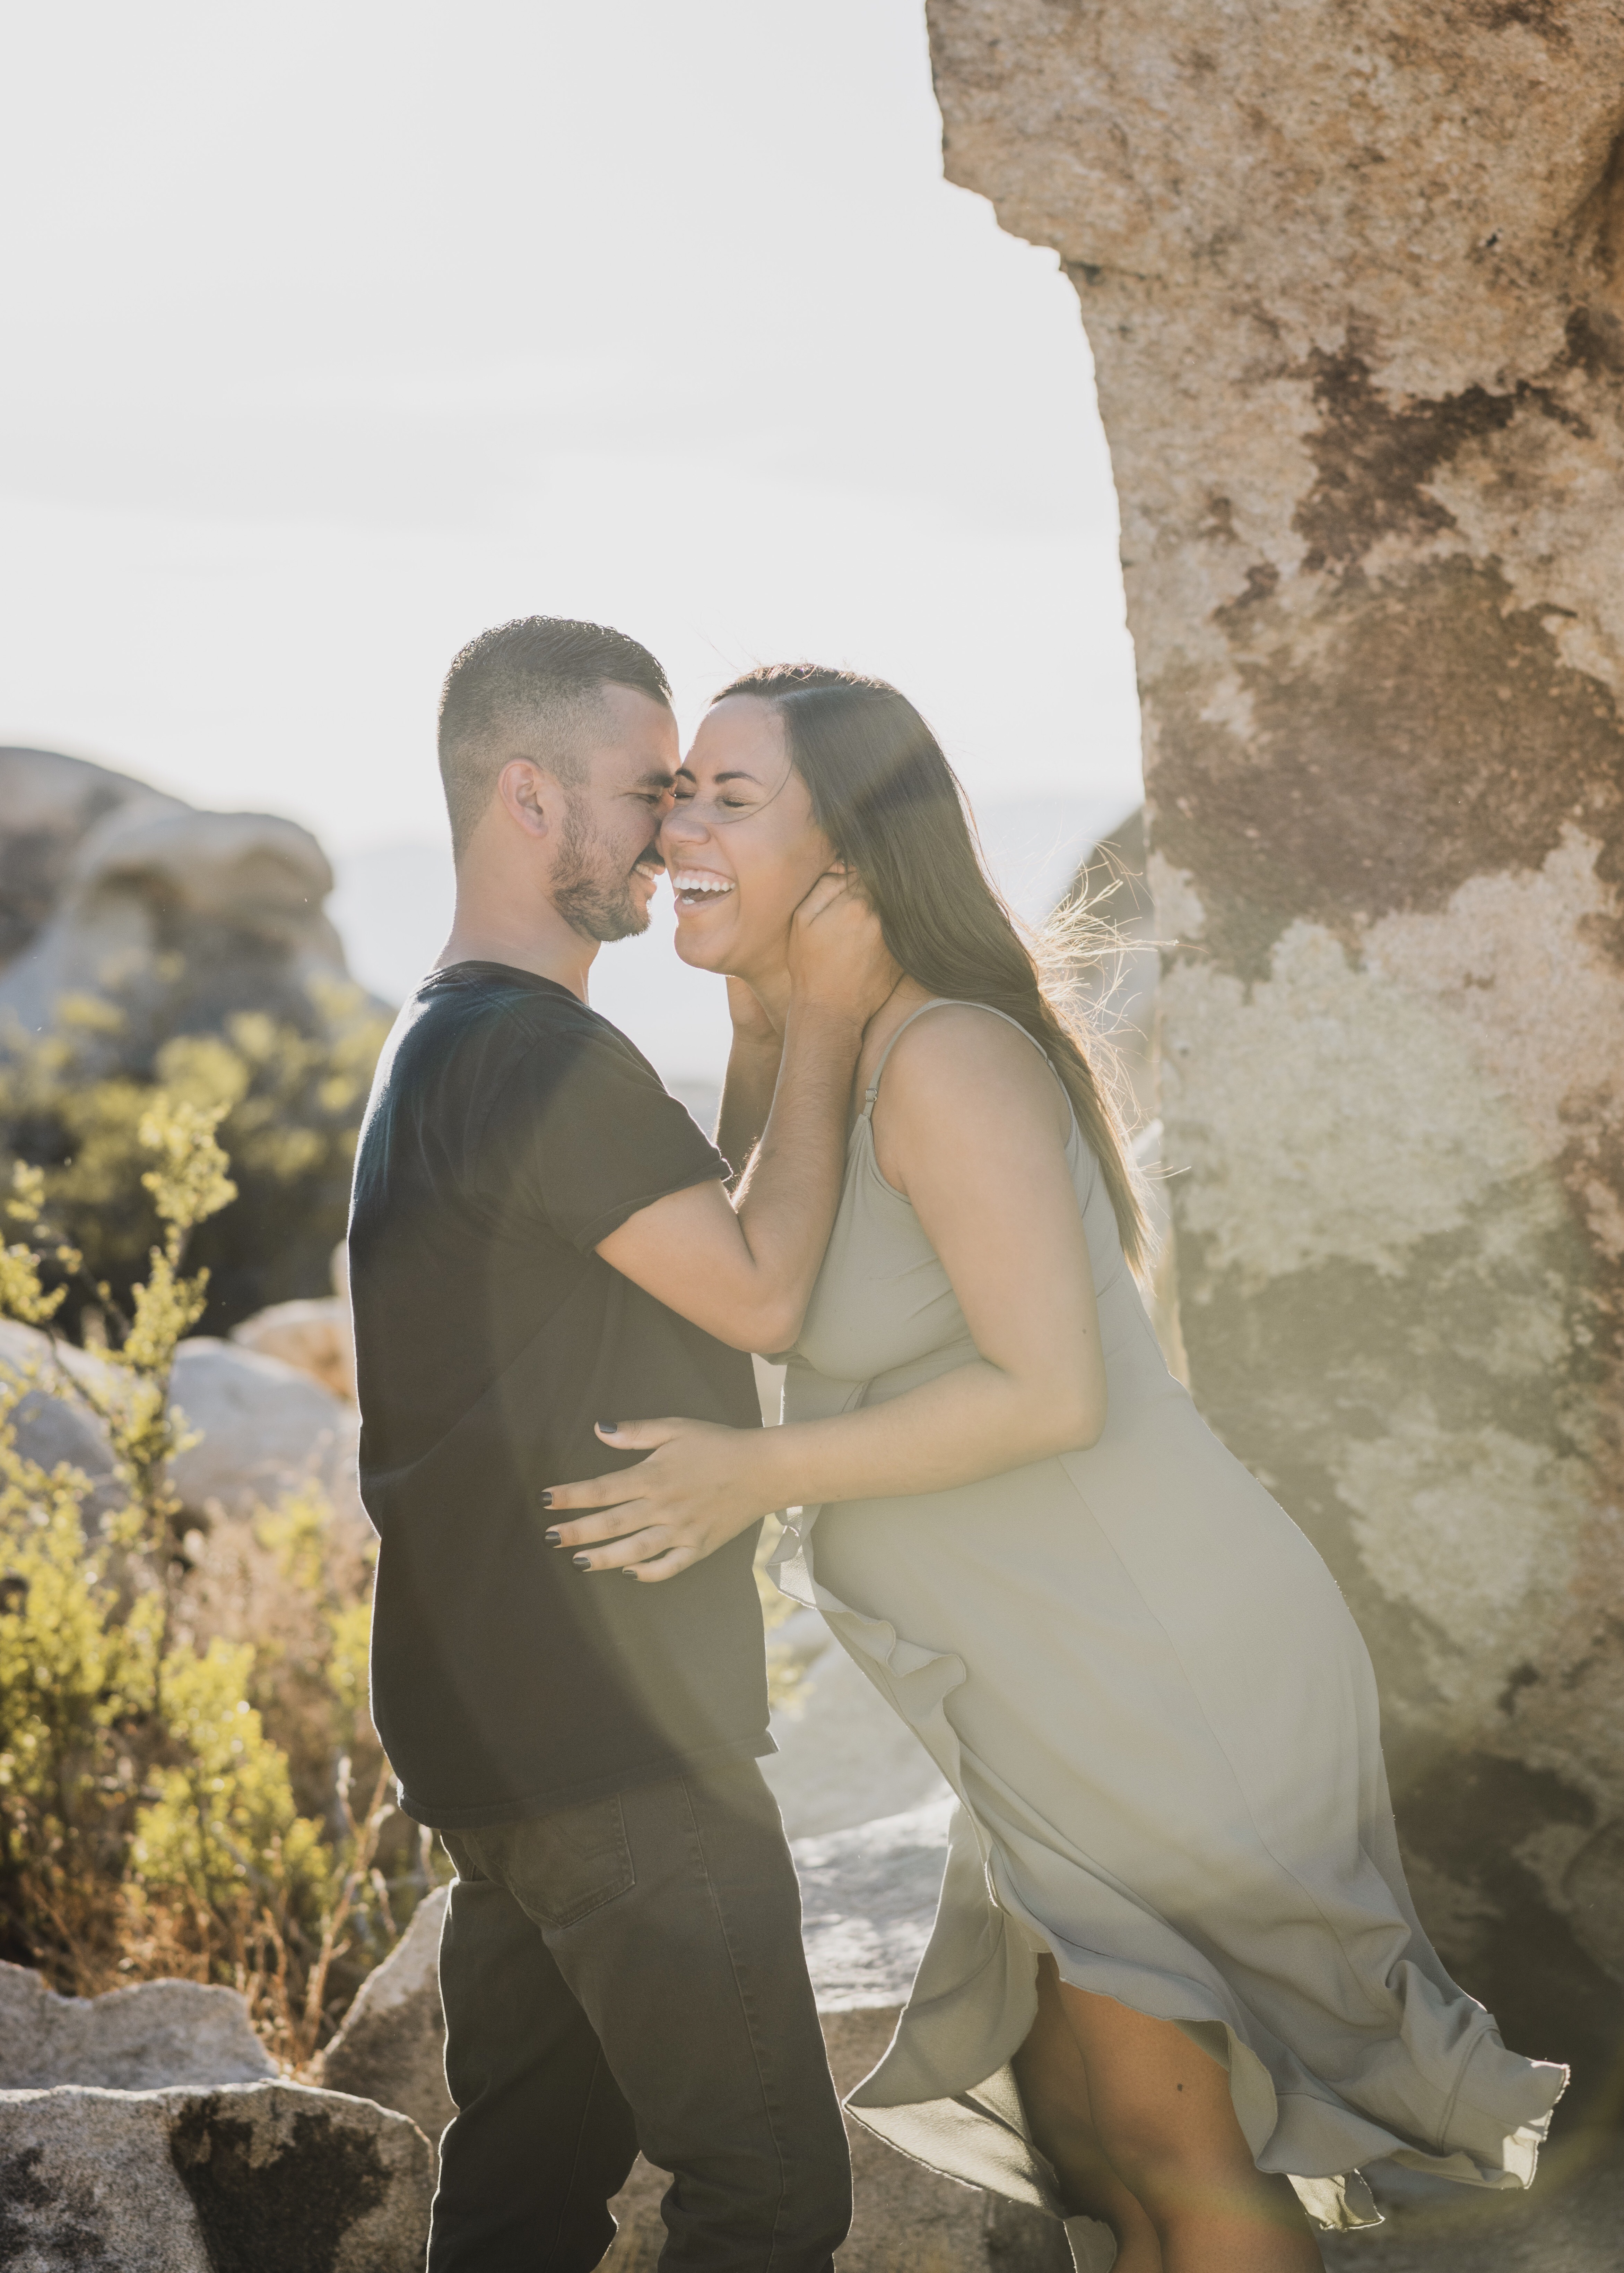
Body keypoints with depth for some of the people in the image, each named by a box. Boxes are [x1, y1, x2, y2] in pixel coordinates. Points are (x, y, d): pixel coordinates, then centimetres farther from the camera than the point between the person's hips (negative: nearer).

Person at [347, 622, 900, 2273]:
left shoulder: (439, 1044, 17)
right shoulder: (538, 1051, -18)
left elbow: (688, 1257, 18)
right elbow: (759, 1289, -16)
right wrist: (821, 1021, -10)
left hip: (504, 1716, 11)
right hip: (611, 1729, -11)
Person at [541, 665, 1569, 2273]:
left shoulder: (948, 1059, -21)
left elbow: (1052, 1393, -24)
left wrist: (761, 1475, -24)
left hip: (1166, 1678, -10)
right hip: (1069, 1701, 10)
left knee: (1169, 2141, 0)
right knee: (1084, 2136, 17)